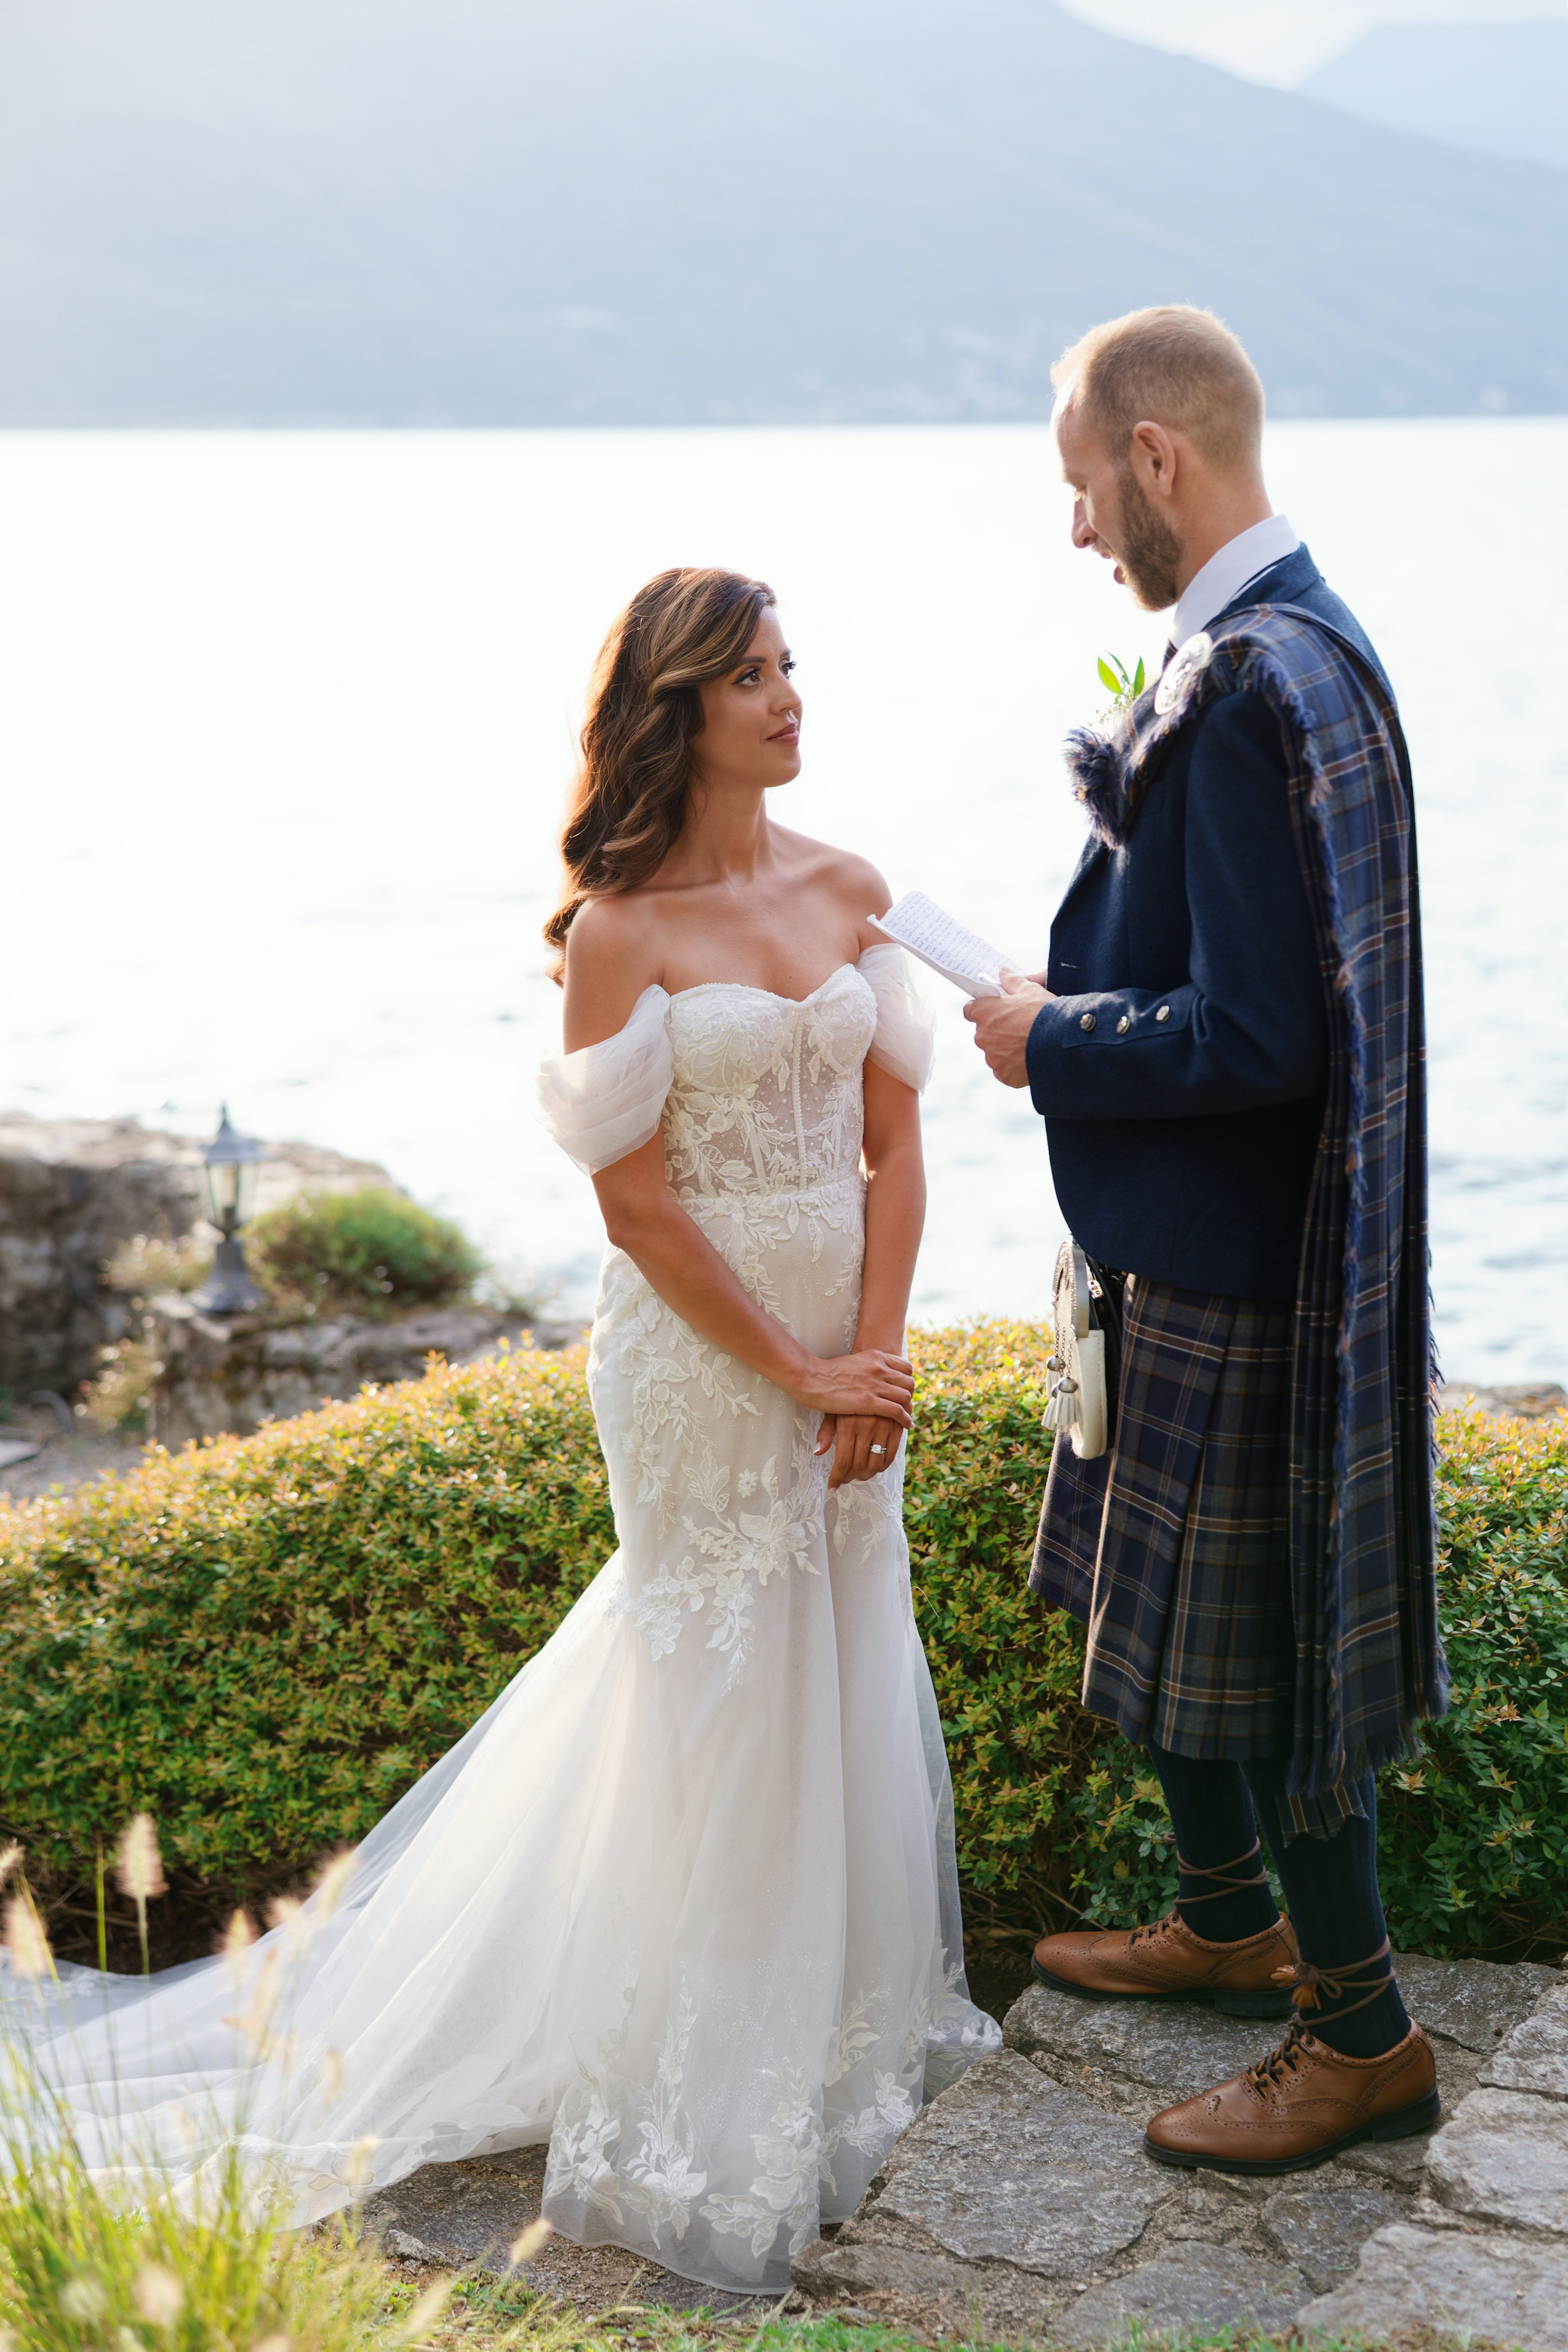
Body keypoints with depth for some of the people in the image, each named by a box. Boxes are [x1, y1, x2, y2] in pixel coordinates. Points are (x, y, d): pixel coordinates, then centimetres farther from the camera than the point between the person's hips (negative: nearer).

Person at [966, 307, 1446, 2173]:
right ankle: (1229, 1925, 42)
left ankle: (1362, 2035, 21)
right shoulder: (1279, 649, 7)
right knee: (1160, 1613, 23)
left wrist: (1052, 1042, -14)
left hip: (1235, 1267, -10)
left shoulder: (1258, 692, -26)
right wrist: (1072, 997, 7)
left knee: (1243, 1649, 4)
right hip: (1187, 1240, 10)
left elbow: (1254, 1042, -28)